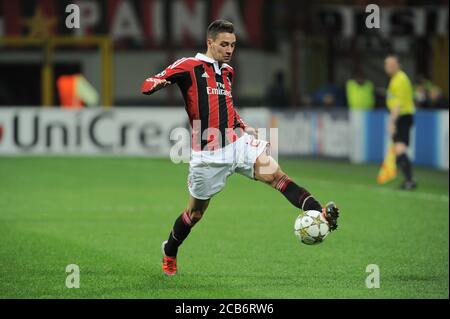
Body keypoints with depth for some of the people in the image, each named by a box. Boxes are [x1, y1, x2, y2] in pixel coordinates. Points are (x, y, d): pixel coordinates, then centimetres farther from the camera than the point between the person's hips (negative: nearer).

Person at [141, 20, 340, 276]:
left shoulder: (227, 71, 16)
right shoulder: (189, 66, -5)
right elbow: (147, 86, -10)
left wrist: (244, 127, 16)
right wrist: (158, 84, -34)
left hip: (237, 143, 5)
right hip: (208, 155, -5)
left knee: (275, 174, -20)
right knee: (196, 213, 9)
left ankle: (320, 214, -37)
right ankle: (169, 252, 36)